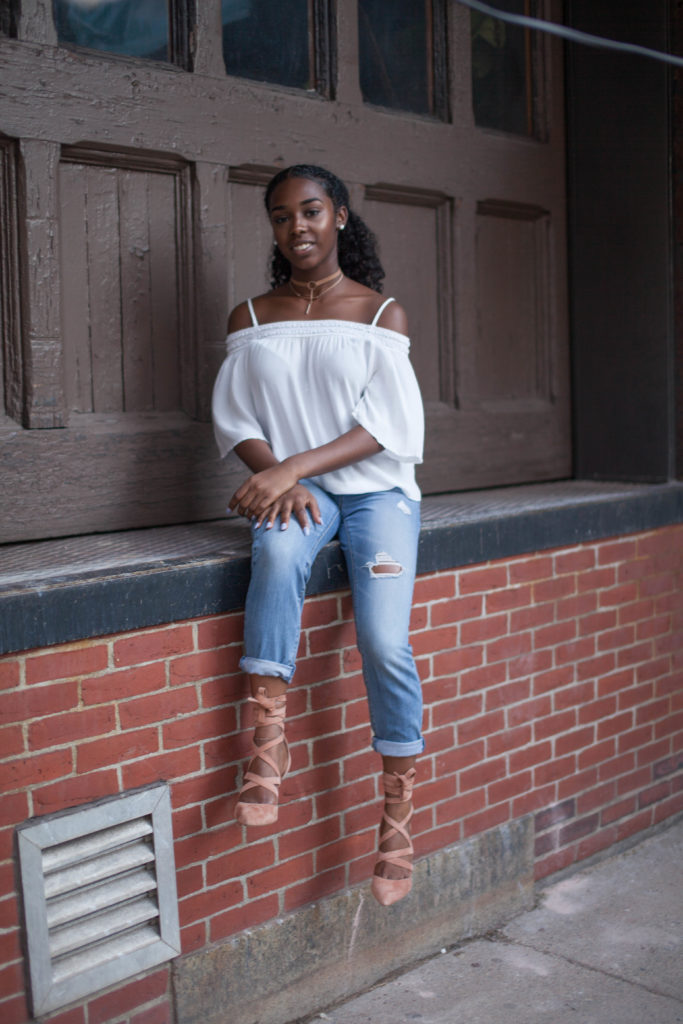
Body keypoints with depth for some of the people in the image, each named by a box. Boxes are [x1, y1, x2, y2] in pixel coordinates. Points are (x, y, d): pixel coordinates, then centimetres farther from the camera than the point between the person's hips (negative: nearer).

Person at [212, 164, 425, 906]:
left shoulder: (380, 312, 4)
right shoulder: (251, 318, 12)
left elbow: (385, 425, -6)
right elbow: (234, 418, 6)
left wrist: (294, 466, -18)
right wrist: (279, 478, -14)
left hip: (374, 488, -1)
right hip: (289, 489, 1)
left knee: (385, 643, -20)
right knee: (279, 549, -37)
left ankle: (398, 818, -7)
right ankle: (267, 750, -37)